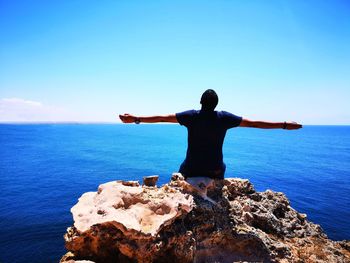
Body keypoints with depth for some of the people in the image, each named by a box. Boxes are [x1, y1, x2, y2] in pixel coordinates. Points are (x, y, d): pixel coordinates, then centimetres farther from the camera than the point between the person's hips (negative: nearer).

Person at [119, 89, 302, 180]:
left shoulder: (191, 116, -12)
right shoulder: (224, 118, -10)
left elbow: (162, 118, -13)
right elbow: (254, 123, -7)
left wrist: (136, 119, -7)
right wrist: (284, 125, 2)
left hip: (191, 170, 0)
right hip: (215, 171, 1)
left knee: (182, 169, 31)